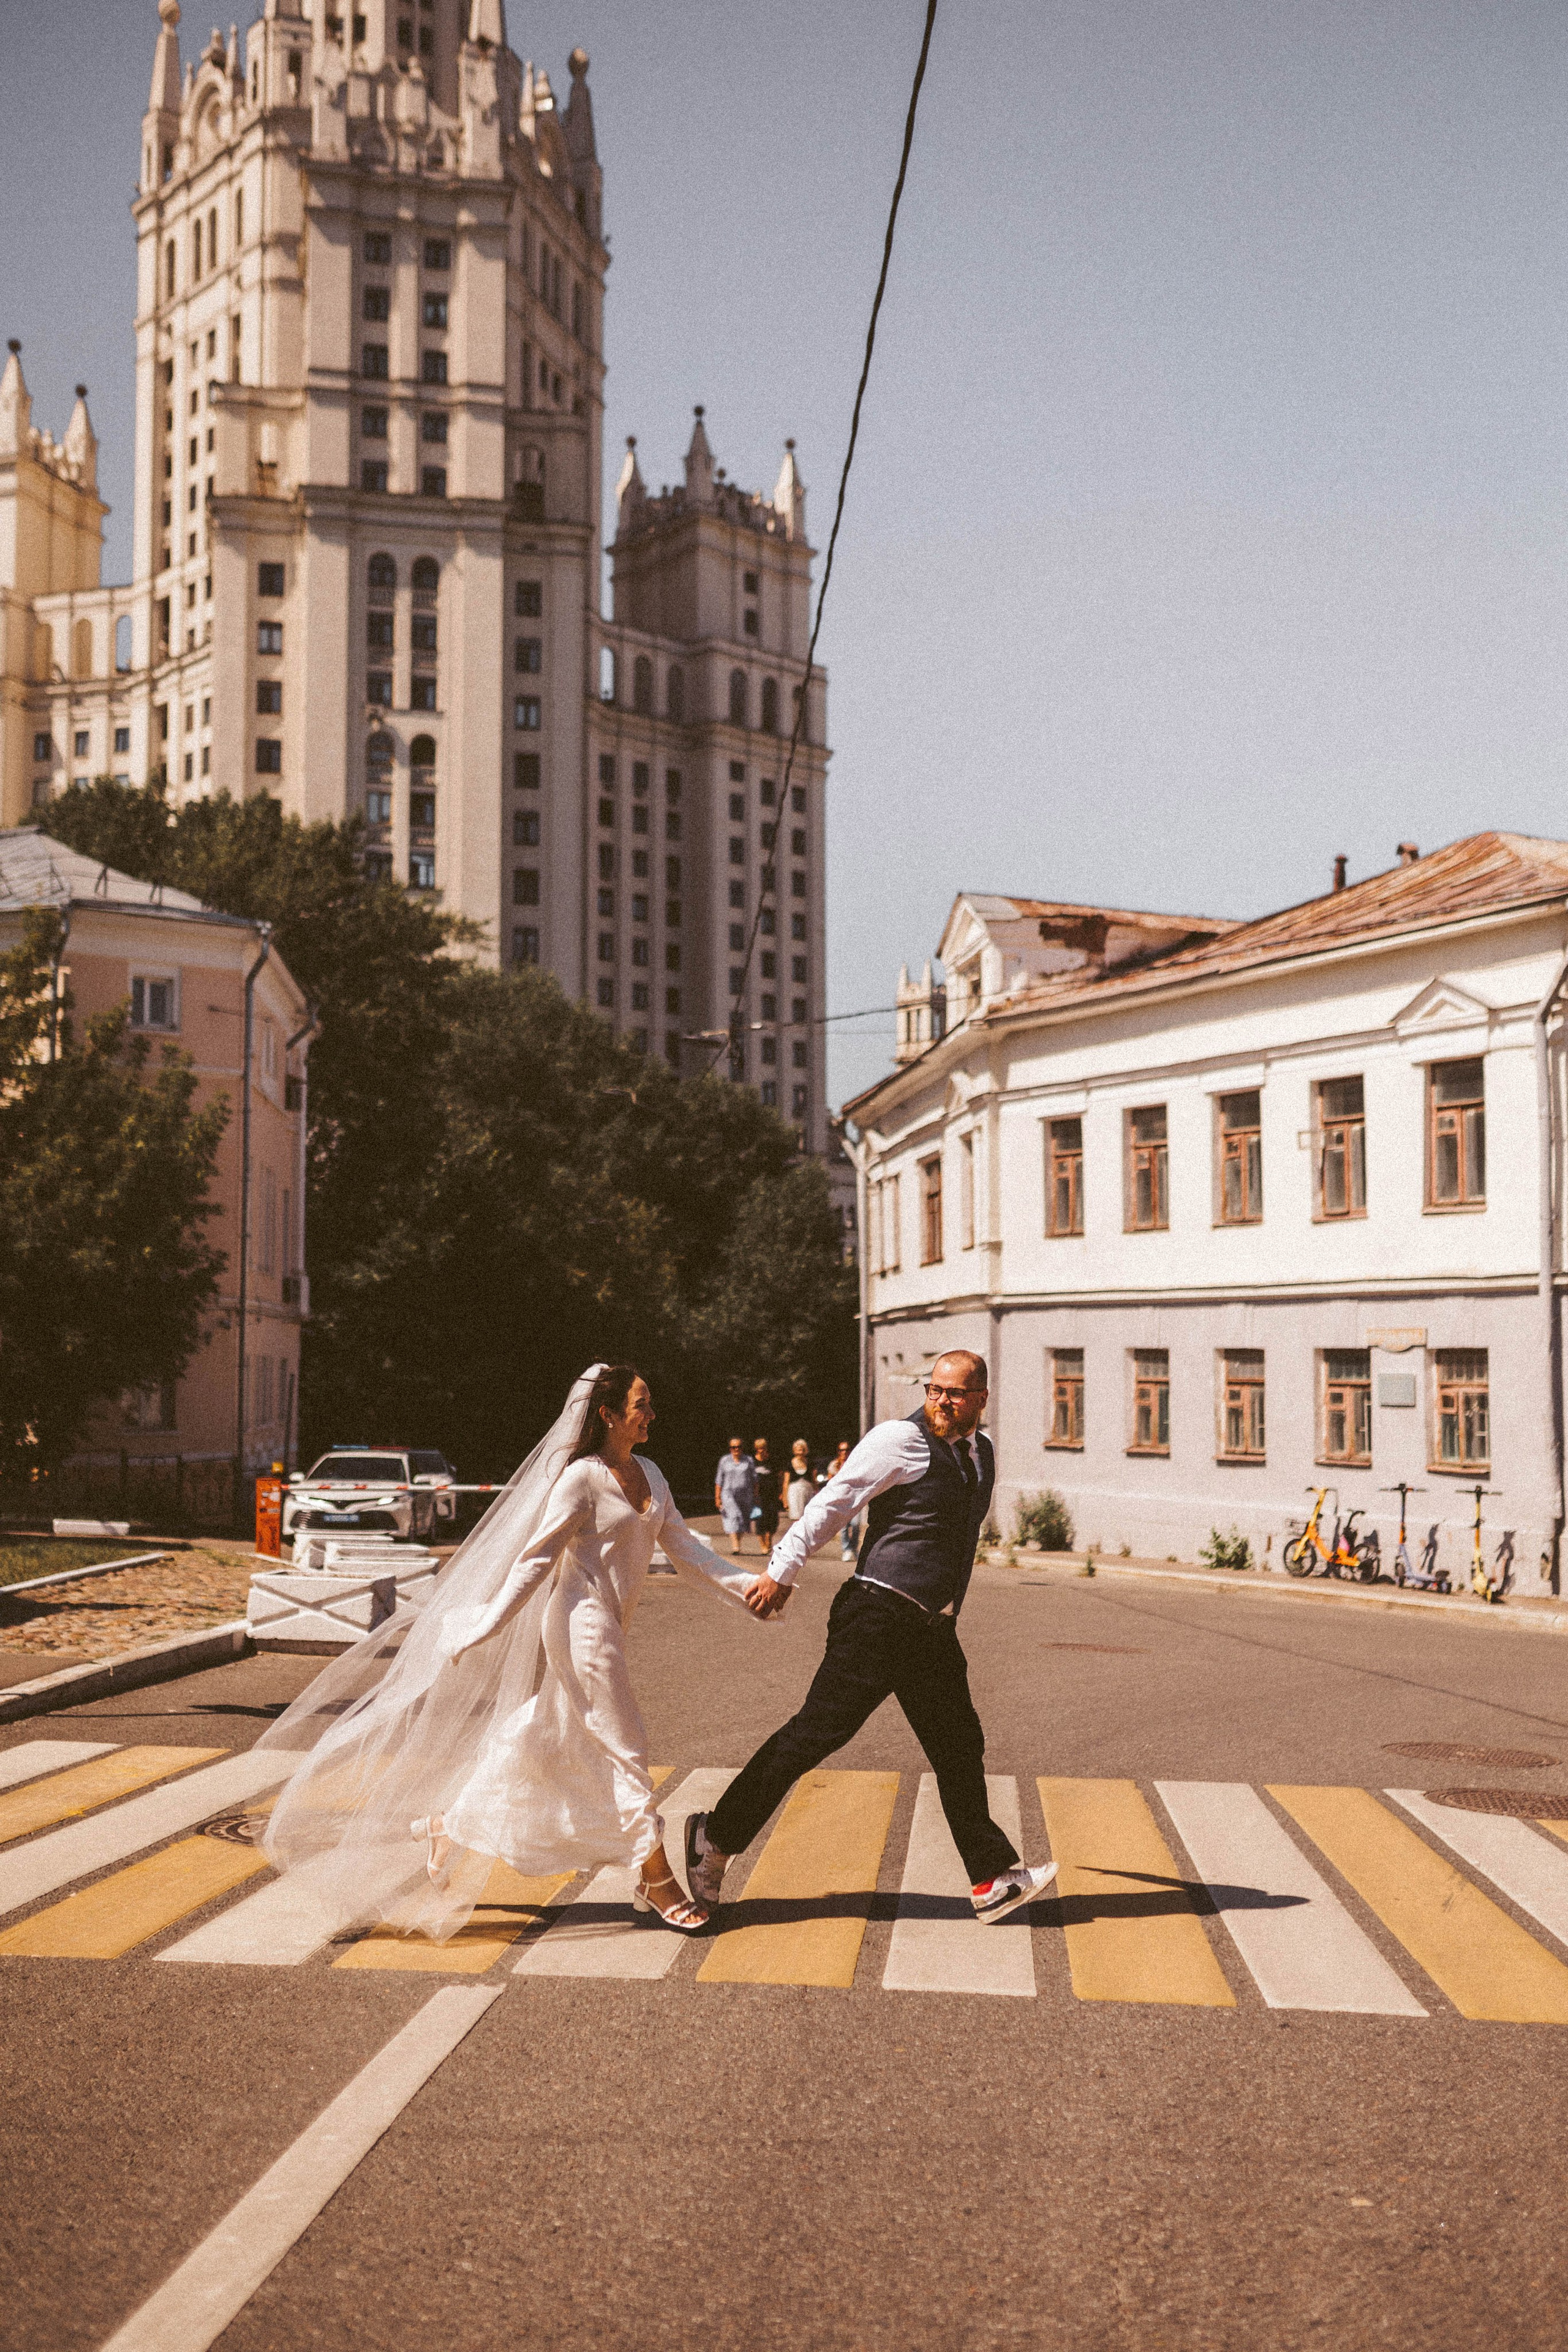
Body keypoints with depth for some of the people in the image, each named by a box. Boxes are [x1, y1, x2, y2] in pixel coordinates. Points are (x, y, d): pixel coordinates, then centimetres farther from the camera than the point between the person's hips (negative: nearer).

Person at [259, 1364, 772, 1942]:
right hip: (583, 1626, -8)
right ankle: (657, 1881, 1)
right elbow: (536, 1555, -14)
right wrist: (488, 1626, -15)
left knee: (535, 1742, 14)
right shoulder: (582, 1477, -13)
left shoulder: (649, 1474, 12)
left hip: (605, 1630, 8)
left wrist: (745, 1587, 6)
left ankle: (448, 1826, 27)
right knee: (622, 1749, -5)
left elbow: (683, 1545, 13)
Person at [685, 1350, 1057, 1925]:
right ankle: (718, 1835, 1)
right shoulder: (900, 1440, -9)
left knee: (959, 1748, 11)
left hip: (933, 1630, 8)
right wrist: (782, 1571, -17)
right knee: (818, 1729, -9)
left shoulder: (982, 1455, 15)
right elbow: (833, 1502, -13)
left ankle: (992, 1881, 21)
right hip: (878, 1617, -8)